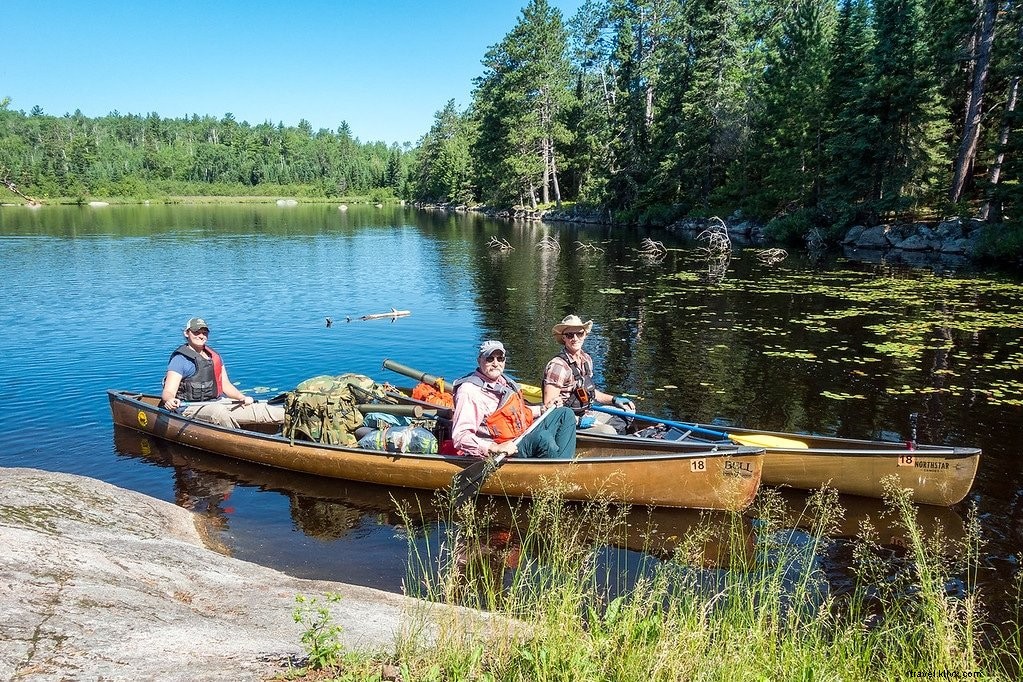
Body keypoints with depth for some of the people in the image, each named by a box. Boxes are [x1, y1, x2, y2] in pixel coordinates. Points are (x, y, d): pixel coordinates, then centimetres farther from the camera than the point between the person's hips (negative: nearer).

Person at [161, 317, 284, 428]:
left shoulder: (215, 356, 17)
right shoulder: (180, 359, -5)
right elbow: (168, 392, -13)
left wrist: (242, 397, 0)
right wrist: (169, 401, -38)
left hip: (219, 402, 6)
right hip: (192, 407, -6)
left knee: (259, 408, -13)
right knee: (218, 412, -40)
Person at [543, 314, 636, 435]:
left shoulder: (586, 359, 7)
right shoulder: (558, 366, -20)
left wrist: (614, 400, 15)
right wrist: (578, 421, -24)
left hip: (586, 413, 9)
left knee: (628, 411, 11)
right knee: (608, 432, -28)